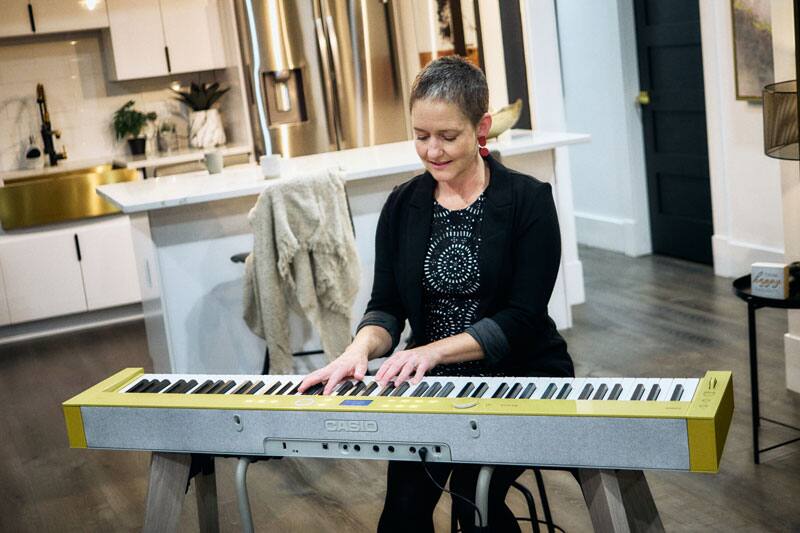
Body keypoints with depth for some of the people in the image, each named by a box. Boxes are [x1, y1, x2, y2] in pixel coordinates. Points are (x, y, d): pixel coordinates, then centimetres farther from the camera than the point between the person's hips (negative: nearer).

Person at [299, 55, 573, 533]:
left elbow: (522, 317, -12)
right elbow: (386, 306, 4)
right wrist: (362, 348, -18)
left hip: (521, 379, -2)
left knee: (474, 493, -25)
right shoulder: (403, 206, 6)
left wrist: (434, 351, -24)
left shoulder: (528, 200, -6)